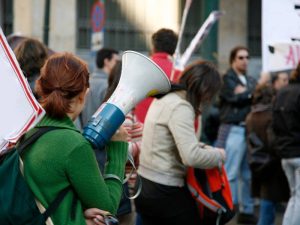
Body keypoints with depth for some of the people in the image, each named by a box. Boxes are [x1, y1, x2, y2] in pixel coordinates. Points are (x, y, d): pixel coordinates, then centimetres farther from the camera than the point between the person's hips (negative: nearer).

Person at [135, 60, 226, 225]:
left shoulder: (165, 99, 11)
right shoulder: (181, 107, -18)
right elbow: (192, 157, -26)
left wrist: (201, 146, 7)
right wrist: (218, 155, -9)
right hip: (164, 192, -9)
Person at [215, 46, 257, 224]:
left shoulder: (251, 81, 20)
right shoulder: (226, 79, 0)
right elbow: (237, 98, -14)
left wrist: (245, 92, -8)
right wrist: (253, 92, -1)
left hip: (250, 130, 6)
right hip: (233, 130, -6)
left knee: (249, 174, 10)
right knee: (231, 174, -7)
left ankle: (247, 211, 17)